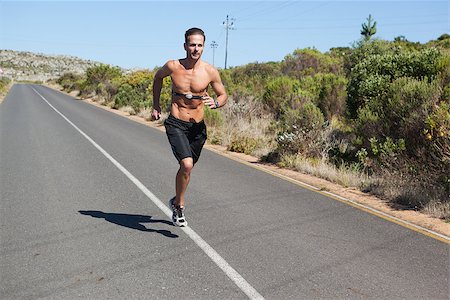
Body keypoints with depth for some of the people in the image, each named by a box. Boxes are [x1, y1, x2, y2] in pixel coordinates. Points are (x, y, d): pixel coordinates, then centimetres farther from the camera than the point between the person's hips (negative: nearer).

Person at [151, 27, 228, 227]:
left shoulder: (210, 71, -7)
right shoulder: (173, 66, -7)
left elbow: (224, 96, 5)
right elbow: (158, 77, 15)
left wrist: (215, 103, -19)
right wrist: (156, 105, 15)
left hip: (198, 127, 2)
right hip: (176, 124, -2)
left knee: (187, 167, 17)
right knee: (187, 165, -21)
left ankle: (175, 201, 43)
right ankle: (180, 206, 1)